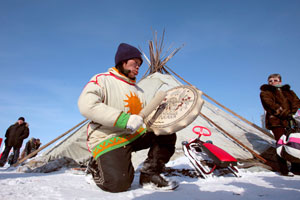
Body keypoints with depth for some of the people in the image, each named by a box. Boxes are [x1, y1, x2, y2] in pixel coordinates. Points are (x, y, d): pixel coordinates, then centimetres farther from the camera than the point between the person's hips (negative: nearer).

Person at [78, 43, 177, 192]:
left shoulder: (138, 90, 20)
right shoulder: (102, 79, -6)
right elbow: (86, 105, -23)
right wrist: (124, 119, -29)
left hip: (136, 135, 7)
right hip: (108, 140, -7)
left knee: (167, 136, -4)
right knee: (119, 183, -24)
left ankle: (149, 174, 3)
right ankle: (96, 167, 8)